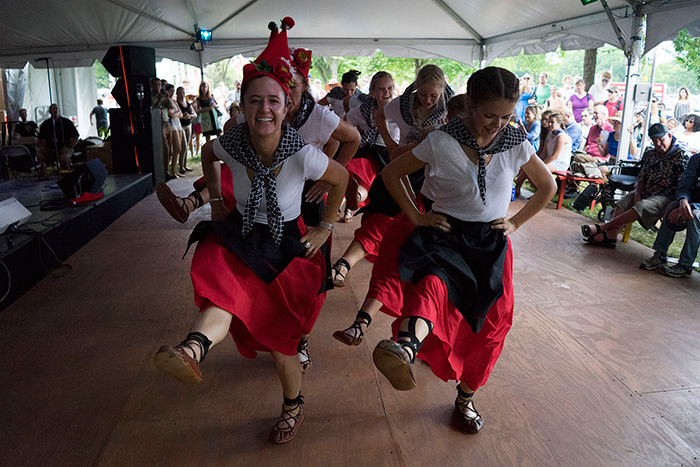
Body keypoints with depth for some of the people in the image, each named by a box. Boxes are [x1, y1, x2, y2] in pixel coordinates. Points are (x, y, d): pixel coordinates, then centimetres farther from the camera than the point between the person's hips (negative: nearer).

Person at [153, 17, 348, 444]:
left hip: (287, 243, -2)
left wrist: (325, 227, 0)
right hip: (242, 234, 3)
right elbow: (207, 155, 12)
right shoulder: (231, 144, -14)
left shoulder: (302, 154, -22)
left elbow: (341, 179, -3)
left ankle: (293, 405, 28)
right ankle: (195, 347, -62)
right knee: (222, 277, -34)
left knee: (278, 331, 2)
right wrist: (216, 201, 8)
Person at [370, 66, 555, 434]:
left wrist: (516, 222, 6)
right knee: (433, 282, -37)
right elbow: (391, 173, 0)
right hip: (445, 234, -3)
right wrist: (417, 217, -5)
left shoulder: (516, 145, -1)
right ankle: (405, 348, -69)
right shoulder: (441, 142, -9)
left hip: (491, 242, 4)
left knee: (489, 321, 5)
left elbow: (547, 186, 15)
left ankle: (465, 398, 28)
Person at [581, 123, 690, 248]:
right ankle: (611, 236, -30)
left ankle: (601, 228, -36)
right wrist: (637, 194, -4)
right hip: (646, 192, 7)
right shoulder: (649, 154, 12)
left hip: (665, 196, -7)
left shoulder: (681, 156, -8)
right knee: (623, 203, -16)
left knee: (642, 206, -32)